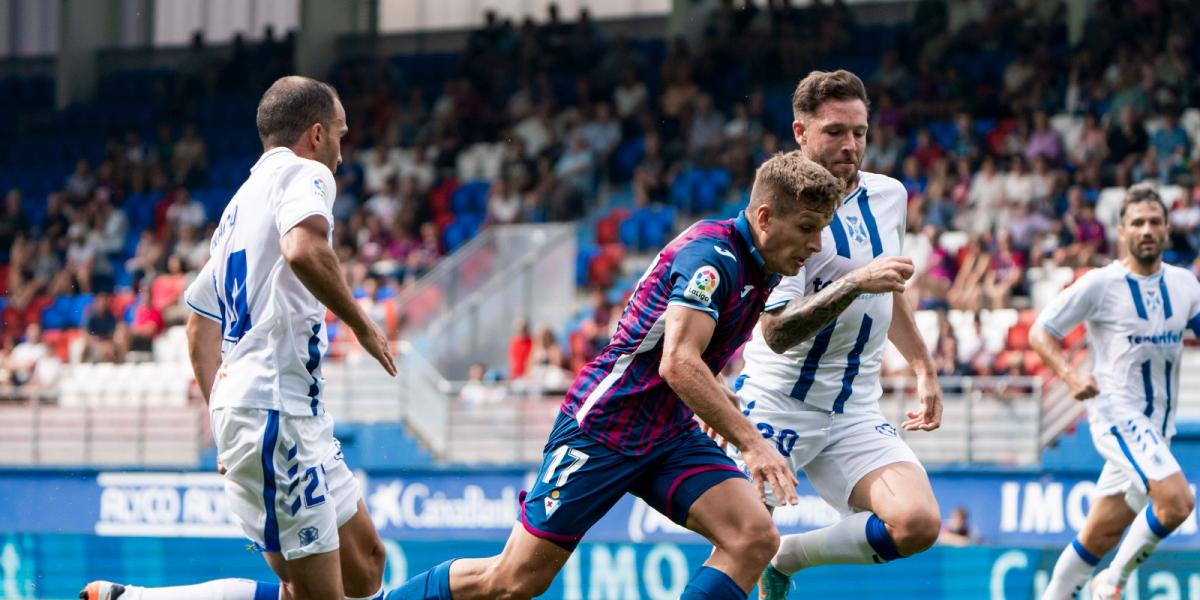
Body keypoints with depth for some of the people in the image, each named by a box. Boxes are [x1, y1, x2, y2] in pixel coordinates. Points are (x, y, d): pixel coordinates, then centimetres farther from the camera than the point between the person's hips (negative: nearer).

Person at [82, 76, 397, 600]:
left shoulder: (242, 201, 22)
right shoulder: (305, 174, -4)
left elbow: (198, 326, 25)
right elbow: (304, 251, -27)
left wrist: (222, 421, 27)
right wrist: (361, 324, -14)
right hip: (276, 413, -10)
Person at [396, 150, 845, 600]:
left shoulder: (756, 267, 8)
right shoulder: (713, 254, -20)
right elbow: (678, 364, -32)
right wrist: (749, 441, -35)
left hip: (669, 436, 8)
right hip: (602, 426, -8)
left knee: (754, 537, -17)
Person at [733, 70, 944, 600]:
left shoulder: (889, 195, 6)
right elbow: (776, 332, -24)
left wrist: (925, 368, 26)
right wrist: (854, 283, -35)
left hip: (855, 412, 5)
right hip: (776, 404, -5)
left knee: (917, 525, -16)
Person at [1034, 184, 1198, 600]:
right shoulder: (1100, 284, -7)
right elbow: (1041, 332, -3)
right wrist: (1070, 374, -20)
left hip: (1157, 426, 6)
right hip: (1117, 412, -6)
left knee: (1099, 535, 11)